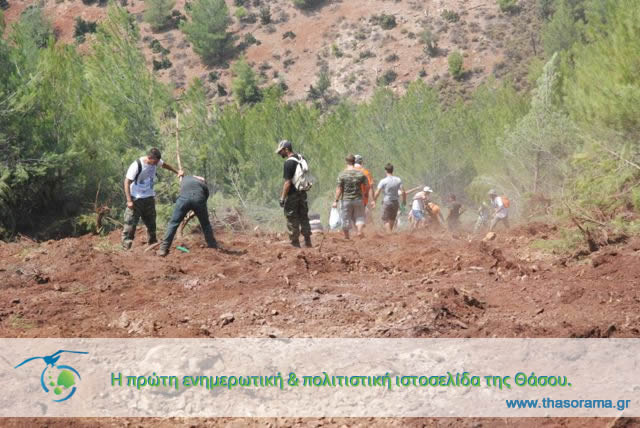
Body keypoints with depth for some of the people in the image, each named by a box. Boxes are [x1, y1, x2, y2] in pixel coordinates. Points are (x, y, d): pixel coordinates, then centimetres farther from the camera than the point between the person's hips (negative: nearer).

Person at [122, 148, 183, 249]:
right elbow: (127, 182, -21)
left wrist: (177, 172, 14)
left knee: (151, 222, 14)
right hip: (136, 198, -6)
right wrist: (129, 201, -24)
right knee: (131, 222, -9)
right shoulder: (136, 165, -25)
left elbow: (164, 165, 19)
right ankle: (126, 246, -7)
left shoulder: (156, 161, -6)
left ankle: (152, 242, 26)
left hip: (149, 197, 6)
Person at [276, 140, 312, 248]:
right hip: (303, 193, 8)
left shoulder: (289, 163, -18)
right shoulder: (301, 158, 9)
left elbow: (288, 182, -21)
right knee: (304, 217, 14)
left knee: (292, 219, 1)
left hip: (292, 194, -8)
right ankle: (307, 241, 17)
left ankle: (295, 243, 3)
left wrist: (282, 197, -17)